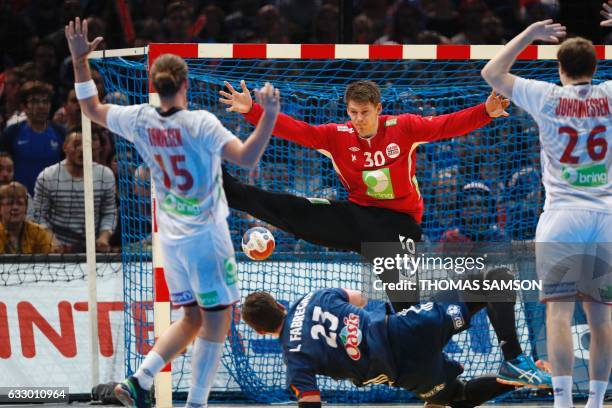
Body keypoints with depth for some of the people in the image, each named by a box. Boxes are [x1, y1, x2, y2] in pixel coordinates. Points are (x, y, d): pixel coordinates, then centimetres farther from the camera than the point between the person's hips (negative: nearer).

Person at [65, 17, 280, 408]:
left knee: (192, 319, 17)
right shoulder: (200, 123, -18)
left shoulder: (140, 120, -2)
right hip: (206, 236, -7)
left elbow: (92, 107, 16)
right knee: (216, 323, -1)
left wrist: (80, 60, 17)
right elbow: (247, 157, -29)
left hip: (170, 239, 7)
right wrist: (270, 116, -33)